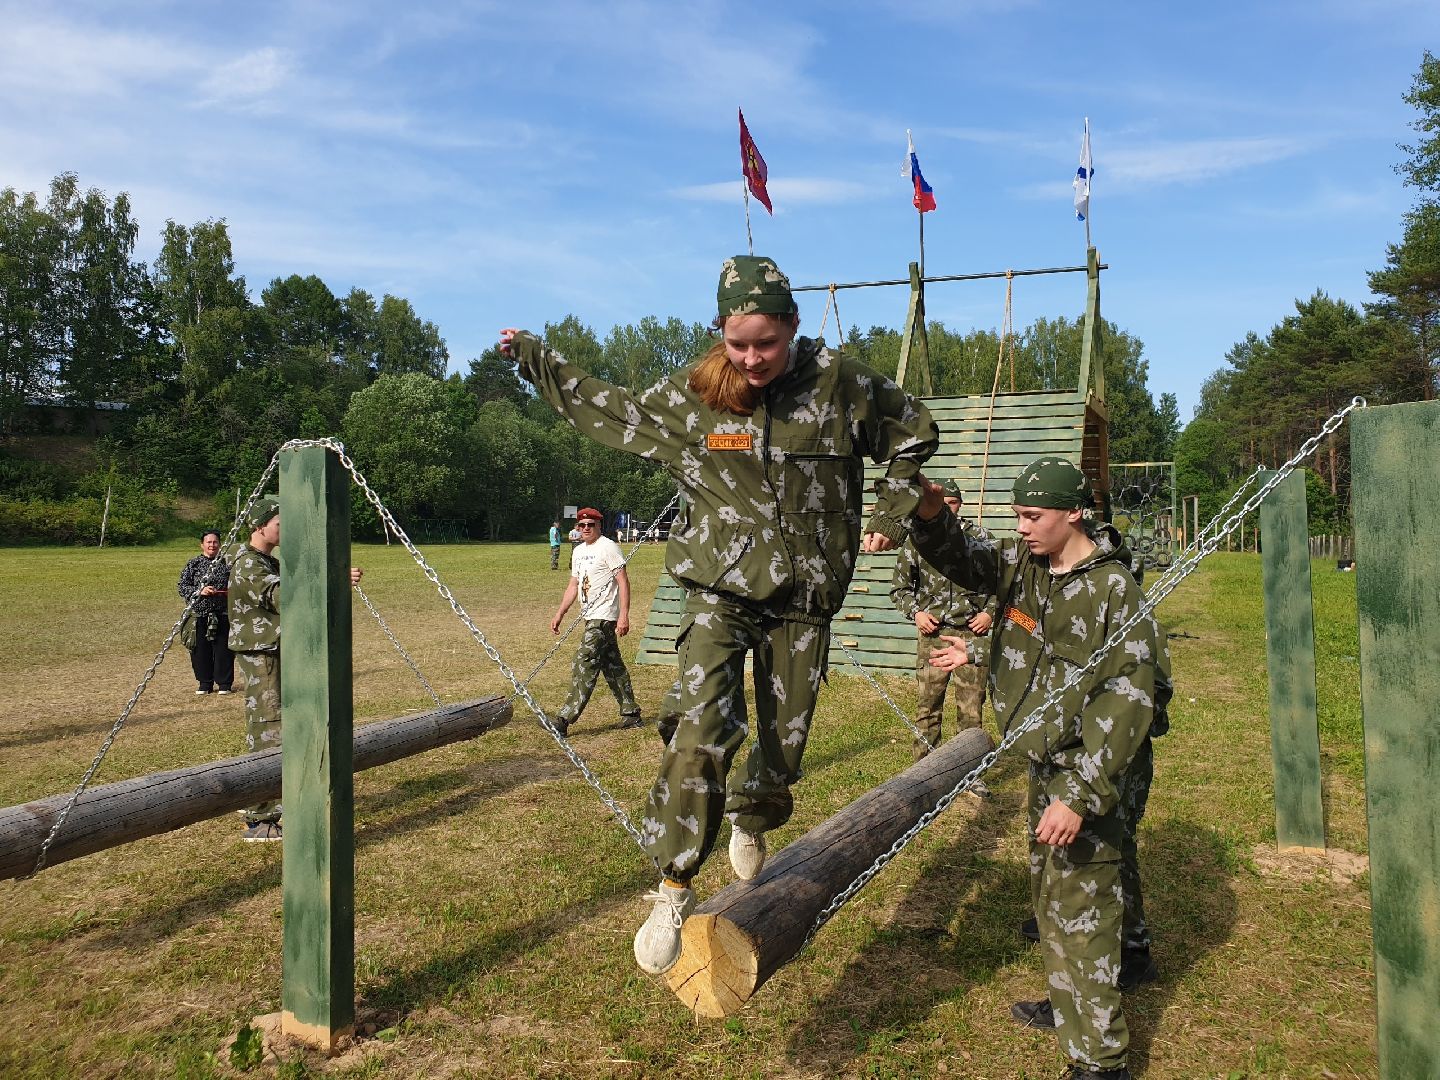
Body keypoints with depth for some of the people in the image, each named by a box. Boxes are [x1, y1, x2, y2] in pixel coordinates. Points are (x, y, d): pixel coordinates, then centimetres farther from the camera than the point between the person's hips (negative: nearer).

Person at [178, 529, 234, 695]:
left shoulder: (227, 563, 6)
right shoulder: (193, 564, 5)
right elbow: (183, 587, 1)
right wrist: (199, 591, -14)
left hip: (222, 615, 0)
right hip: (199, 615, 0)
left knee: (223, 649, 2)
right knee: (201, 650, 5)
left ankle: (224, 683, 12)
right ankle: (204, 683, 18)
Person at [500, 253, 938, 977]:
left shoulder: (839, 384, -7)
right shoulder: (690, 394, -3)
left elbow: (913, 436, 9)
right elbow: (612, 411, 14)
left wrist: (889, 519, 2)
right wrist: (537, 361, 16)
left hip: (803, 597, 1)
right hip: (720, 590, -1)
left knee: (784, 741, 10)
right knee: (703, 731, -18)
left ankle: (750, 824, 44)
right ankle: (674, 892, -4)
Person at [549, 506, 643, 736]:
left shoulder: (608, 547, -9)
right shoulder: (578, 552, 17)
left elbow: (623, 581, -14)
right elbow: (573, 585, 22)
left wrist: (624, 615, -21)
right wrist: (560, 614, 17)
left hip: (604, 616, -9)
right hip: (591, 617, 9)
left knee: (584, 664, -12)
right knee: (612, 666, 13)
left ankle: (565, 719, -12)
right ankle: (630, 713, 20)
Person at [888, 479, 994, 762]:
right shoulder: (917, 540, 6)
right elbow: (899, 586, 13)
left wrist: (990, 612, 1)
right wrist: (915, 612, -2)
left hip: (972, 633, 0)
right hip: (932, 634, 0)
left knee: (971, 708, 3)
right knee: (927, 706, 2)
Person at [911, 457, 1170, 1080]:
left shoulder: (1113, 588, -20)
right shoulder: (1022, 562, 2)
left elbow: (1130, 696, -23)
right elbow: (959, 558, 10)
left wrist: (1080, 795, -27)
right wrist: (931, 517, -15)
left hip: (1086, 769, -8)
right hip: (1044, 761, 8)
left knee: (1081, 909, -2)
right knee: (1047, 892, 21)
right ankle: (1066, 1005, 41)